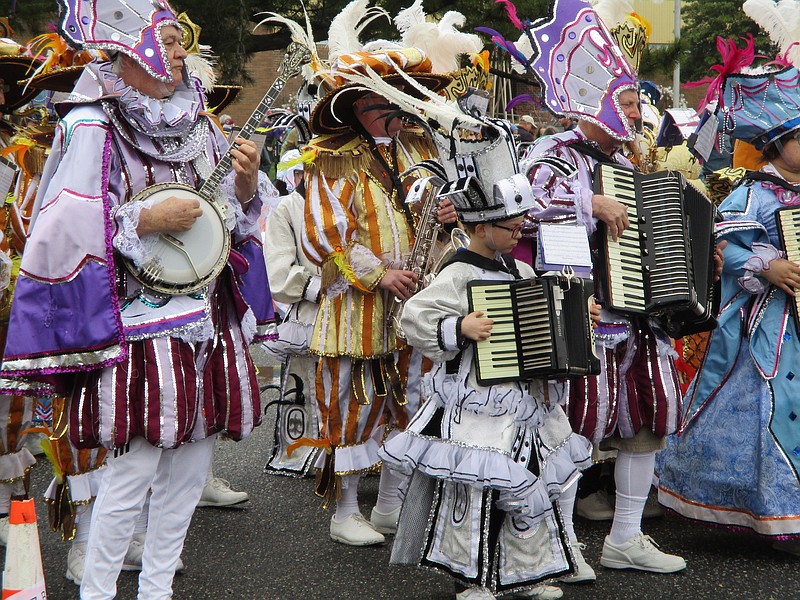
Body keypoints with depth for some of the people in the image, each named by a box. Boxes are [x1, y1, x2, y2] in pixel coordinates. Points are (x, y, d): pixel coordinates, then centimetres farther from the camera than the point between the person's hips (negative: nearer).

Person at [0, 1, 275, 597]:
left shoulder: (194, 123, 11)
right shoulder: (91, 129, -10)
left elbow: (232, 213, 17)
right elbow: (63, 230, -15)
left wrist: (246, 181, -4)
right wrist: (148, 220, -19)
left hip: (207, 316, 7)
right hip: (137, 321, -7)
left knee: (192, 460, 10)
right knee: (135, 466, -7)